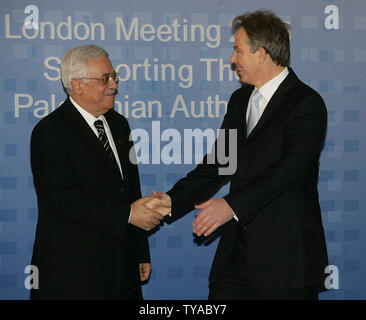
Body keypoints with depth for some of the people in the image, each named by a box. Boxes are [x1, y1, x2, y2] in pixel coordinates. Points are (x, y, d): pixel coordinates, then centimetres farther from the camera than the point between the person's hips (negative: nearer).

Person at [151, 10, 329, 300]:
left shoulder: (306, 103, -10)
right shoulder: (240, 99, 15)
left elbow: (290, 167, -22)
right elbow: (217, 163, 14)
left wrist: (232, 205, -29)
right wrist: (174, 201, 2)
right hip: (237, 248, 7)